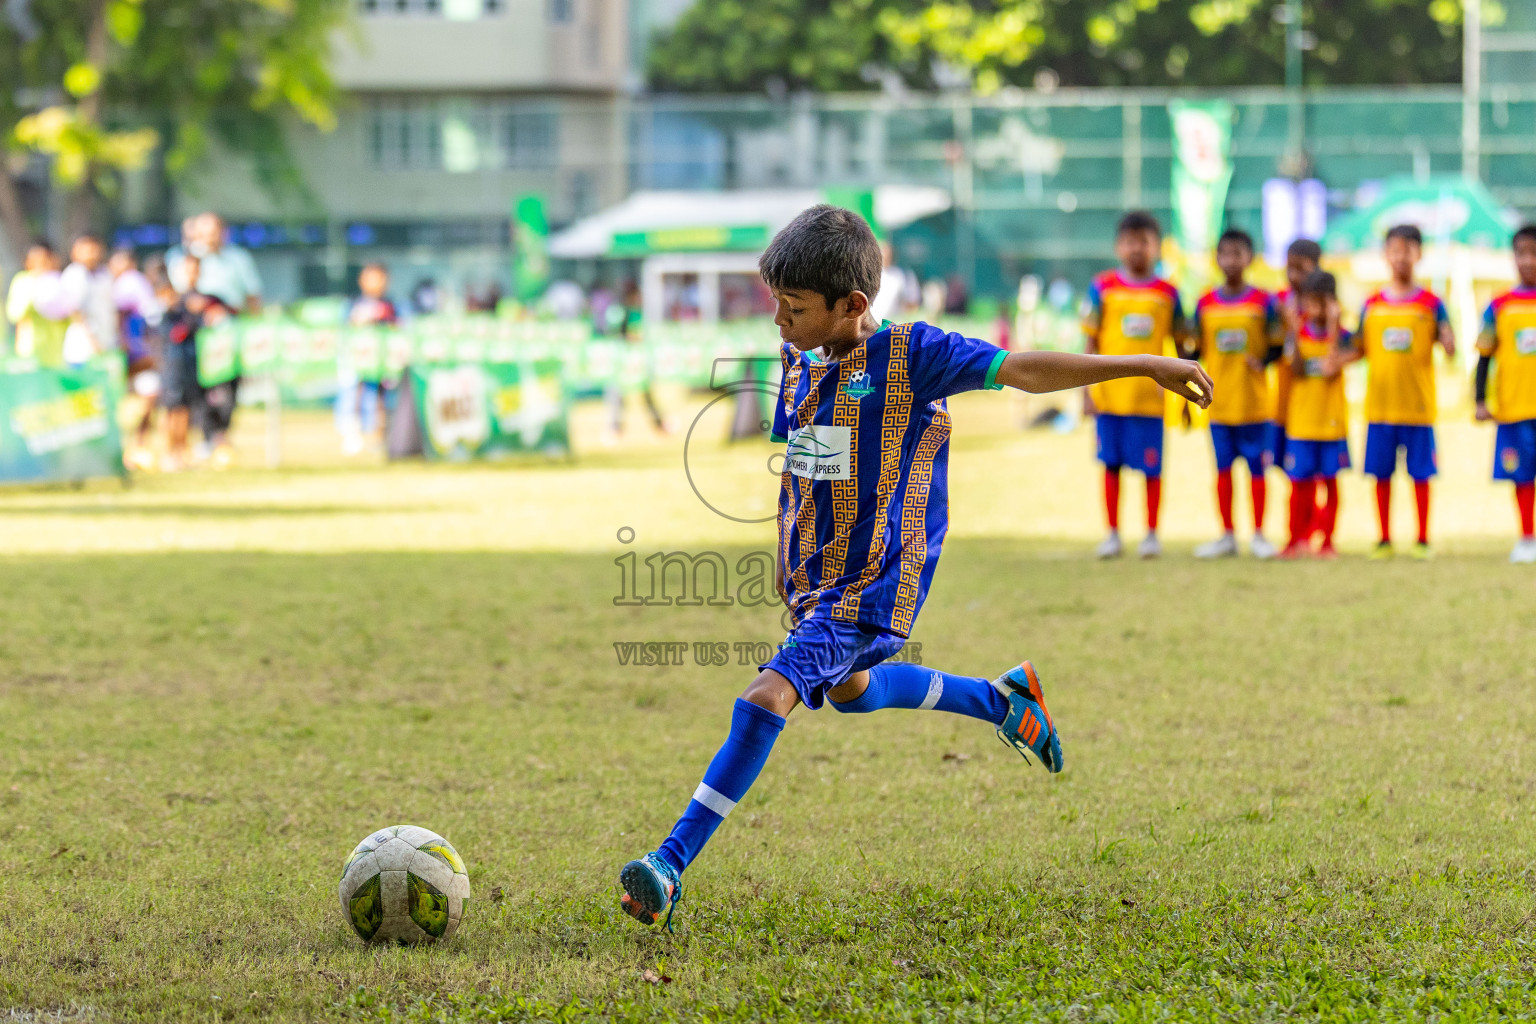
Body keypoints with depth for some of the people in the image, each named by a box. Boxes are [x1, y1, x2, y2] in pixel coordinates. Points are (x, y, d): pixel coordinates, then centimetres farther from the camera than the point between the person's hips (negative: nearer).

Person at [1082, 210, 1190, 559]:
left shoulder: (1167, 293, 4)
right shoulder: (1103, 288, 2)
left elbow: (1181, 346, 11)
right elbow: (1091, 343, 5)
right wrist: (1087, 391, 0)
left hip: (1149, 395, 0)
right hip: (1109, 394, 0)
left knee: (1151, 466, 1)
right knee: (1111, 463, 5)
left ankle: (1151, 534, 13)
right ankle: (1113, 534, 15)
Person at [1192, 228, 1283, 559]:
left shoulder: (1264, 302, -3)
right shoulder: (1205, 304, 4)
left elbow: (1278, 342, 1)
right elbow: (1196, 349, 10)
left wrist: (1262, 362, -16)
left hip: (1254, 401, -2)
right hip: (1218, 401, 2)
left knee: (1256, 468, 1)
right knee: (1223, 468, 7)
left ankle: (1258, 535, 9)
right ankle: (1227, 536, 14)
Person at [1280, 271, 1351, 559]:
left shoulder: (1340, 335, 0)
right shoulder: (1298, 335, 4)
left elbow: (1333, 368, -17)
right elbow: (1296, 370, -11)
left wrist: (1332, 327, -18)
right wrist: (1296, 331, -17)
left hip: (1332, 420, -1)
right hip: (1301, 420, 1)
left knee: (1330, 481, 2)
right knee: (1301, 482, 4)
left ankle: (1327, 541, 9)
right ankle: (1298, 541, 13)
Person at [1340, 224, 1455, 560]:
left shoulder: (1431, 304, 1)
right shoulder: (1372, 305, 7)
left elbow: (1449, 348, -3)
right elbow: (1361, 349, 12)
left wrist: (1449, 344, -25)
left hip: (1418, 404, -2)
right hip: (1380, 404, 2)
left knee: (1420, 473, 1)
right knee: (1381, 473, 4)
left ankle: (1422, 540, 10)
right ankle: (1384, 540, 13)